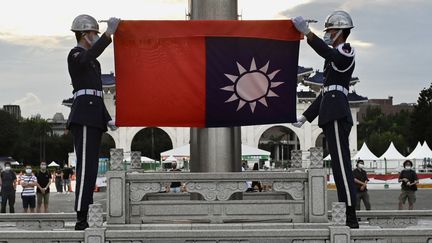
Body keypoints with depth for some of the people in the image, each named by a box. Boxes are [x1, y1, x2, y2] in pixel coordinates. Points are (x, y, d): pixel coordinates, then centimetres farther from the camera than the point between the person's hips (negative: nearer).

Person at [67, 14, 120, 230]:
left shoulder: (93, 63, 26)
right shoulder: (75, 55, -4)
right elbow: (90, 57, -30)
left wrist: (108, 120, 16)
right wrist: (109, 33, -34)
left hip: (94, 118, 10)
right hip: (84, 116, -10)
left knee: (90, 169, 6)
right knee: (86, 167, -16)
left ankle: (83, 219, 6)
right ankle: (81, 219, -19)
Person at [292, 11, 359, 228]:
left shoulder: (346, 52, -3)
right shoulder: (336, 56, 26)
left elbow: (327, 52, -28)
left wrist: (306, 32, -36)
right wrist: (306, 116, 24)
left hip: (337, 114, -10)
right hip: (332, 115, 10)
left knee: (341, 165, -13)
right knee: (340, 166, 8)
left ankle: (351, 217, -15)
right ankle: (346, 217, 9)